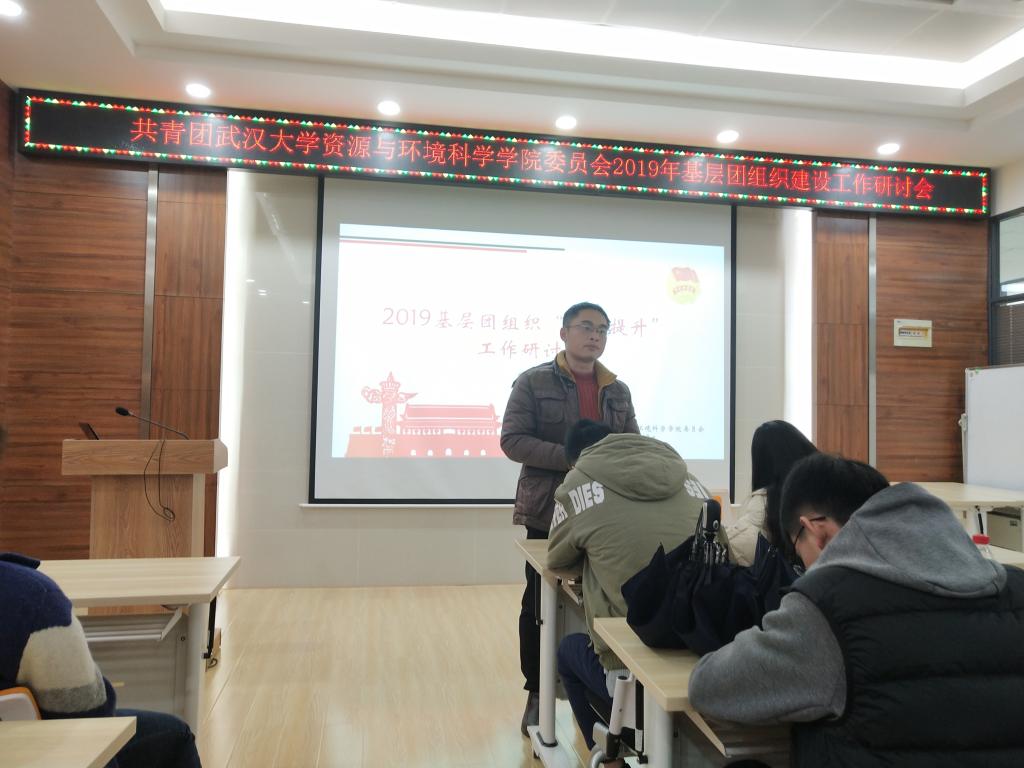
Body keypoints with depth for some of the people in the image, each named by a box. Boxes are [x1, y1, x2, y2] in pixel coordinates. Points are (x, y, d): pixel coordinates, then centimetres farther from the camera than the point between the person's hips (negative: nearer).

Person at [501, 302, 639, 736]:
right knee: (540, 603, 6)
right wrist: (571, 458, -20)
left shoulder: (618, 390, 12)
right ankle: (537, 693, 21)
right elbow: (512, 440, -11)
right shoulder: (533, 382, -3)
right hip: (549, 513, -3)